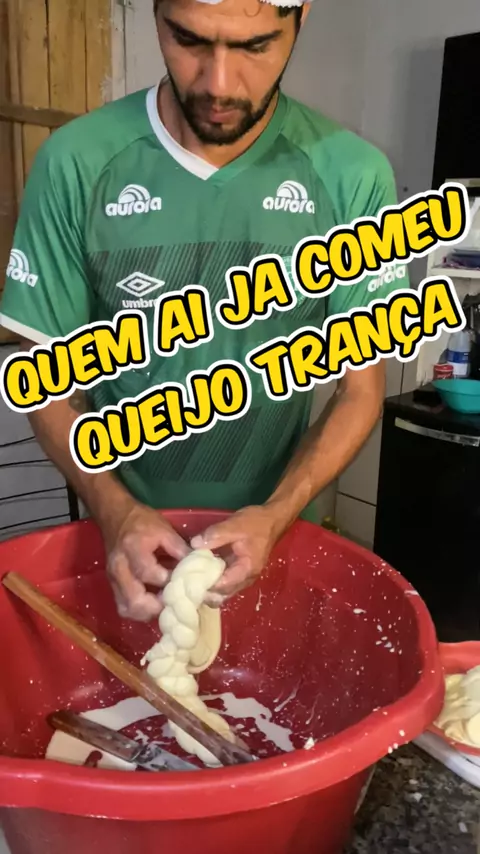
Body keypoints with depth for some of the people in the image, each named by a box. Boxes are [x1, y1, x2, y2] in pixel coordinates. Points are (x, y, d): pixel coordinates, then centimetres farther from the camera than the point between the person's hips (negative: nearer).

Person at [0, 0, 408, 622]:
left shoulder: (353, 177, -14)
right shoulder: (76, 163, -14)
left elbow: (360, 389, -7)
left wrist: (276, 516, -21)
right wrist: (115, 513, -21)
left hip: (276, 528, 1)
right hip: (123, 536, 1)